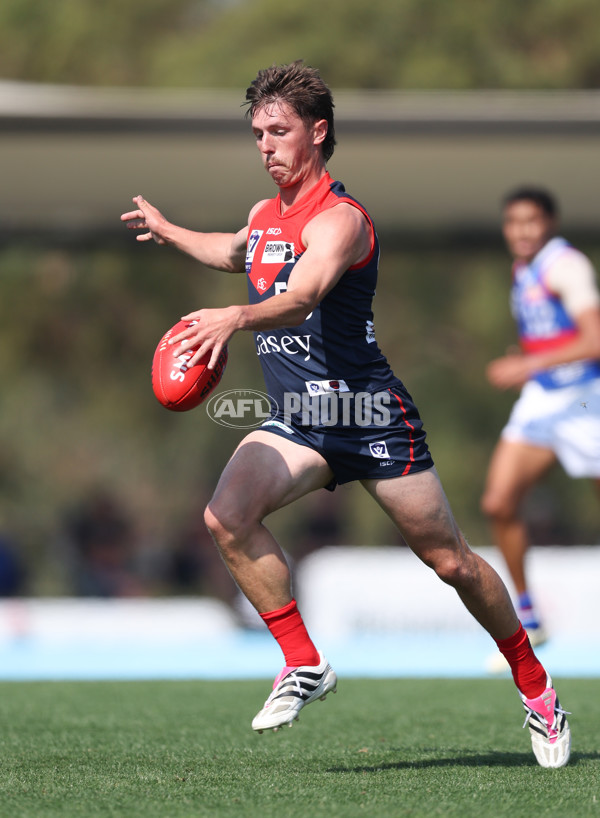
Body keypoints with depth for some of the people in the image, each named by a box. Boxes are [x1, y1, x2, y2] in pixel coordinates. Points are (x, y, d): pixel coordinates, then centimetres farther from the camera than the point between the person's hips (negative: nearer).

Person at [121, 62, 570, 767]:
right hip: (296, 423, 6)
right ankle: (303, 664, -9)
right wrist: (166, 230, 42)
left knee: (449, 561, 1)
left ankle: (535, 689, 22)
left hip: (369, 413, -6)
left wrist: (234, 318, -55)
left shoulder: (338, 219, -16)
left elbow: (300, 298, -38)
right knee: (226, 518, -21)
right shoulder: (263, 216, 9)